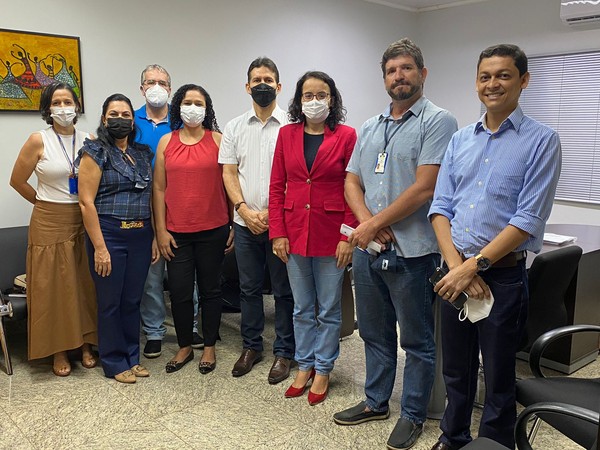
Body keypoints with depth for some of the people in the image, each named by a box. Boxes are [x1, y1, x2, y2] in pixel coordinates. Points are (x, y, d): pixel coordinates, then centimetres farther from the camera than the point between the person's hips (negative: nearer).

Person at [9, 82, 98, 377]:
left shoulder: (89, 141, 2)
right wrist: (46, 204, 8)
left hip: (85, 221, 3)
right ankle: (59, 351, 17)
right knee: (53, 286, 4)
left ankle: (86, 344, 22)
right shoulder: (39, 141, -6)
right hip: (50, 223, -2)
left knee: (85, 284, 7)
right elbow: (17, 181, 2)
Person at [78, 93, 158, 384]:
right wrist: (99, 247, -15)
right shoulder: (95, 153, -4)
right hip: (109, 235, -4)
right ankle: (115, 363, 21)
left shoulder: (143, 154, 11)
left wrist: (155, 237, 7)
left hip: (141, 236, 5)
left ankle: (132, 357, 27)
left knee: (133, 300, 12)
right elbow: (86, 202, -10)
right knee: (111, 301, 5)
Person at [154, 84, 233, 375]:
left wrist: (233, 226, -2)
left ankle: (209, 347, 26)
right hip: (176, 231, 2)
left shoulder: (218, 140, 0)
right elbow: (159, 188, 5)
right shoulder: (166, 142, 6)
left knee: (210, 289, 10)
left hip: (213, 230, -1)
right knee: (179, 291, 6)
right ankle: (184, 347, 27)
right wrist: (161, 230, 0)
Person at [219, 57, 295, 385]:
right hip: (245, 223, 4)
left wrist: (270, 212, -14)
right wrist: (244, 210, -9)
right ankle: (252, 346, 29)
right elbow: (229, 173, 5)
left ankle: (283, 352, 20)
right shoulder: (234, 128, 9)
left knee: (284, 290, 5)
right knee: (249, 288, 14)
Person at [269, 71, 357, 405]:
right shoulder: (287, 134, 5)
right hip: (295, 233, 3)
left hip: (331, 234, -3)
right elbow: (277, 186, 4)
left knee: (329, 310, 9)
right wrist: (278, 233, -2)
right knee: (302, 308, 15)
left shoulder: (346, 136, -4)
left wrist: (348, 237, -11)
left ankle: (323, 371, 26)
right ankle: (304, 366, 31)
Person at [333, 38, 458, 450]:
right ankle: (376, 402, 37)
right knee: (375, 334, 19)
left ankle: (413, 415, 27)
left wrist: (375, 224, -13)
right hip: (367, 248, 7)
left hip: (412, 251, -6)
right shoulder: (370, 128, 13)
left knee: (417, 340, 9)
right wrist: (368, 223, -9)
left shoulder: (438, 121, -8)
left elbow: (424, 188, -17)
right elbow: (352, 182, 10)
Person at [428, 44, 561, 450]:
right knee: (456, 371, 19)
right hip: (456, 273, 4)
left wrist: (474, 266, -16)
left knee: (499, 379, 10)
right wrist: (456, 264, -10)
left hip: (504, 275, -4)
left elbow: (529, 219, -13)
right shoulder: (460, 140, 8)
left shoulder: (542, 140, -6)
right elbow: (440, 207, 4)